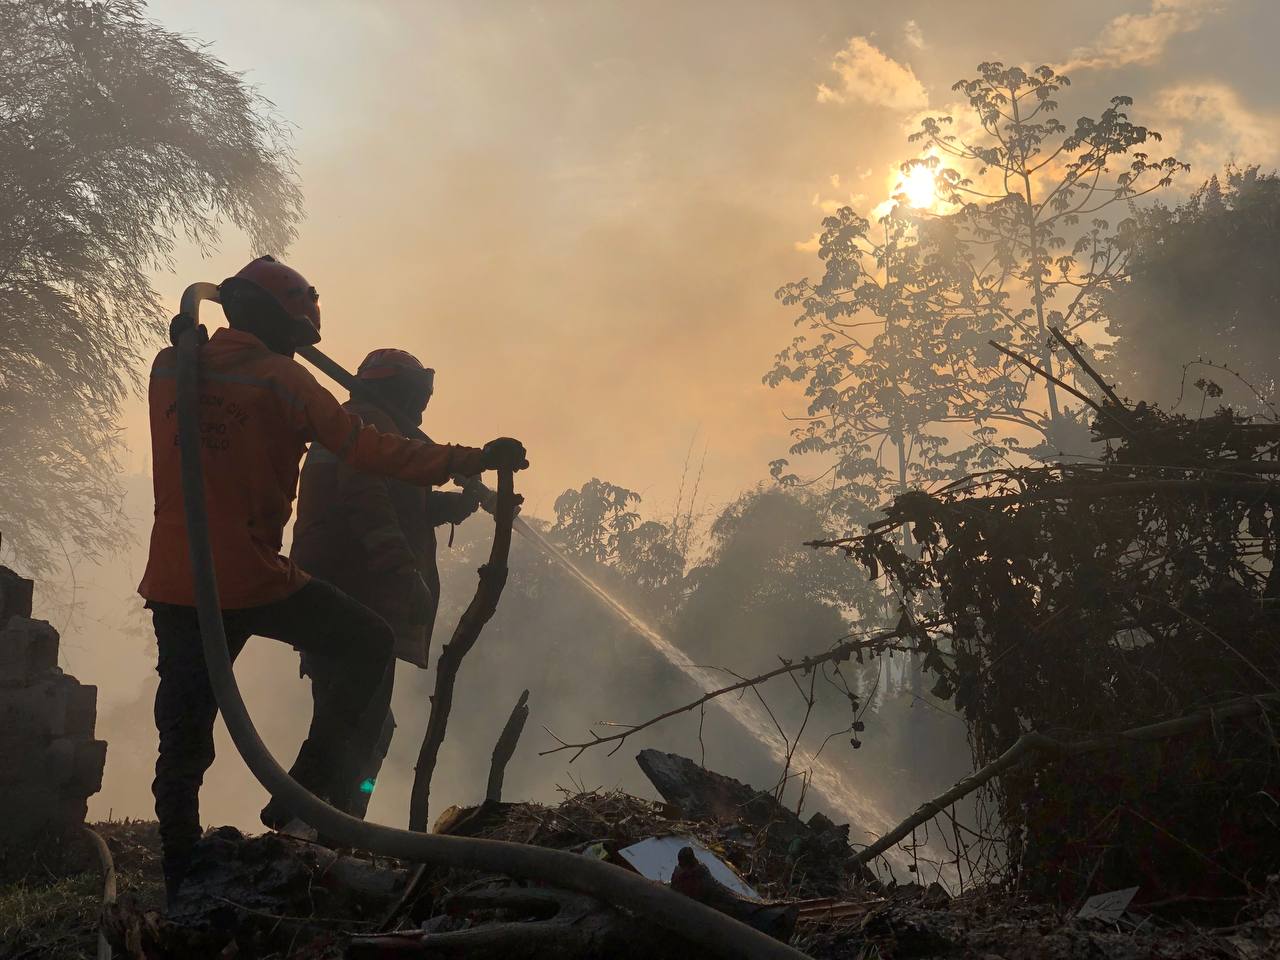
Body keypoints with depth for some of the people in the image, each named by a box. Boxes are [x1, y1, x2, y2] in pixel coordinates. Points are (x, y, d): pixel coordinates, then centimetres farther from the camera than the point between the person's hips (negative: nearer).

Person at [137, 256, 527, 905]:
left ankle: (181, 893, 13)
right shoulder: (279, 378, -7)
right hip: (252, 581, -5)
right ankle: (306, 789, 6)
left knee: (182, 742, 12)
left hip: (173, 585, 5)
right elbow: (367, 449, -11)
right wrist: (470, 460, -8)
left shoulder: (167, 368, 7)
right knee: (371, 645, 13)